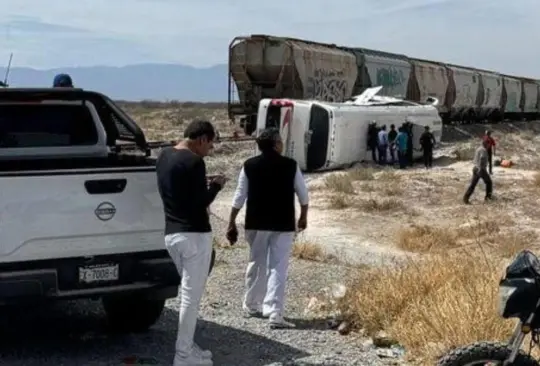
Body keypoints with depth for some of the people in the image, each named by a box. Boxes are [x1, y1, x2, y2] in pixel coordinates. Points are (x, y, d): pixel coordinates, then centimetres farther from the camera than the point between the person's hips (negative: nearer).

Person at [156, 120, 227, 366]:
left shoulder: (163, 157, 11)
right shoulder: (194, 161, -16)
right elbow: (200, 202, -18)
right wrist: (216, 186, -1)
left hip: (172, 234, 9)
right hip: (194, 235, -9)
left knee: (188, 292, 18)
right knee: (191, 296, -2)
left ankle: (187, 346, 22)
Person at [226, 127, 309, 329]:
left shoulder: (249, 165, -1)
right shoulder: (290, 165, -4)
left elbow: (239, 196, 0)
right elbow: (303, 194, 3)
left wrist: (231, 223, 7)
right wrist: (303, 216, 20)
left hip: (256, 224, 3)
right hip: (283, 224, -2)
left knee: (256, 264, 19)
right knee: (278, 268, -2)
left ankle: (251, 305, 31)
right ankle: (275, 314, -11)